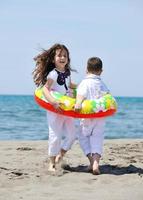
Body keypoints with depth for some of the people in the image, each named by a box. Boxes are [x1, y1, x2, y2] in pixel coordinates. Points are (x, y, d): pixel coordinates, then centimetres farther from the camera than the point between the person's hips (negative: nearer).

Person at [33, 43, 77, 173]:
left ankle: (60, 156, 27)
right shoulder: (53, 74, -15)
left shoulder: (67, 72, 9)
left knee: (71, 135, 8)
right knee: (55, 136, -4)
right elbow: (45, 89, -25)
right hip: (55, 109, -7)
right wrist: (53, 102, -37)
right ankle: (52, 164, 9)